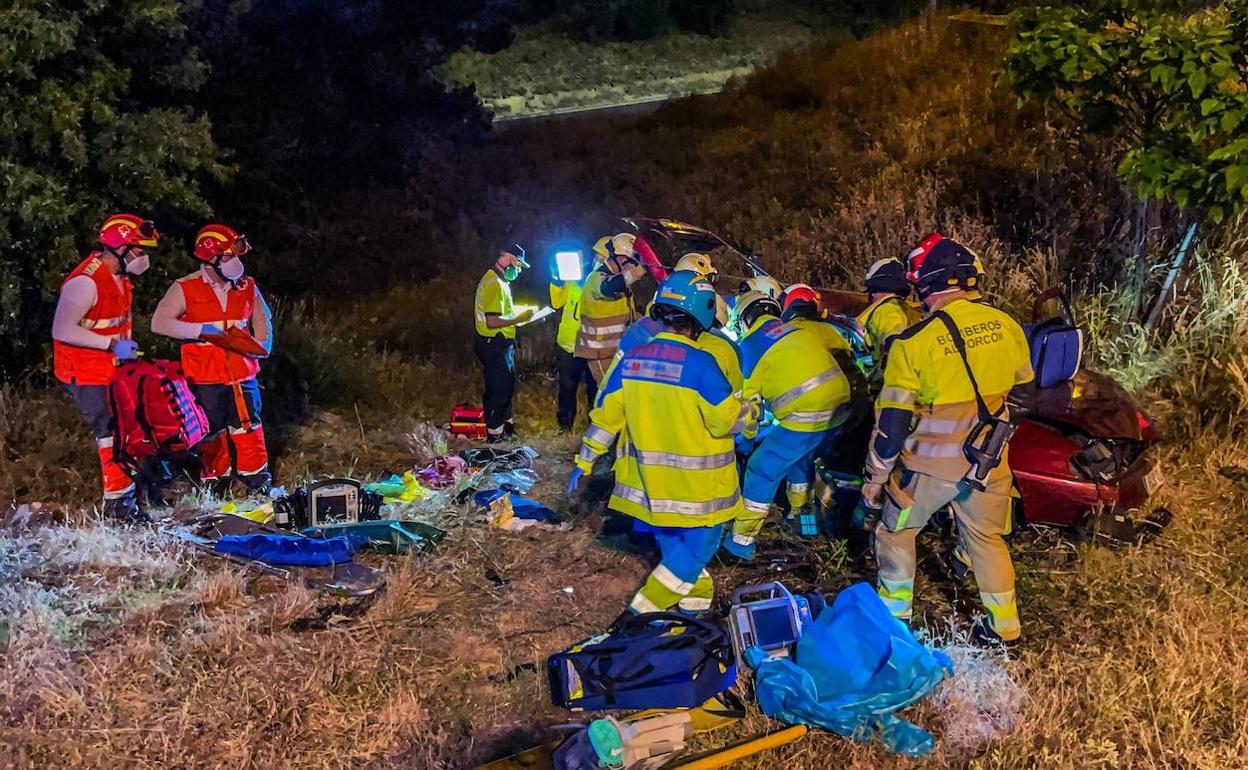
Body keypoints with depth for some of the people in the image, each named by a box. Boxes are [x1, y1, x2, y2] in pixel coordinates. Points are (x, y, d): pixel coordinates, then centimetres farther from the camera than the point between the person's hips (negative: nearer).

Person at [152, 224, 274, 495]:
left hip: (242, 375, 3)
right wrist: (202, 330, -21)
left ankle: (260, 489, 16)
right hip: (205, 379, -2)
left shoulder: (247, 286, 5)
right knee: (212, 437, 8)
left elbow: (262, 318, 20)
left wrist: (263, 344, 1)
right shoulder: (185, 288, -7)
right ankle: (215, 490, 24)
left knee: (249, 432, 5)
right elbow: (159, 323, -14)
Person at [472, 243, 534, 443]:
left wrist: (518, 315, 9)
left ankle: (507, 424, 33)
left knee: (507, 386, 20)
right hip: (495, 346, -11)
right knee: (499, 389, -2)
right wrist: (519, 318, -19)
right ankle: (495, 434, 8)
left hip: (501, 344, 11)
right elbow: (493, 321, -28)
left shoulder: (498, 280, 14)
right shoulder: (495, 284, -21)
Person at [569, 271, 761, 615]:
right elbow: (728, 419, -17)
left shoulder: (632, 360, -2)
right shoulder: (699, 364, -20)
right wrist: (753, 411, 4)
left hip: (648, 480, 6)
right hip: (695, 484, -6)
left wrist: (584, 462, 13)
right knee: (698, 545, 10)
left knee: (673, 542, 23)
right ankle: (645, 609, 5)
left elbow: (605, 416, 3)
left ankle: (697, 599, 33)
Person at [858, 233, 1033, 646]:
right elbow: (1022, 381, 12)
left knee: (895, 532, 19)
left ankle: (894, 615, 28)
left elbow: (891, 424, -16)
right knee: (987, 538, 24)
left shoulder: (914, 342, -20)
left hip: (929, 465, -4)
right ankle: (1004, 624, 33)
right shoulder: (1006, 326, -6)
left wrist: (872, 485, -6)